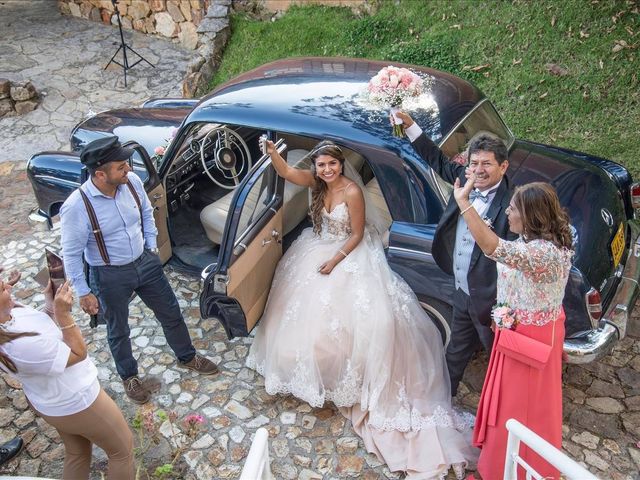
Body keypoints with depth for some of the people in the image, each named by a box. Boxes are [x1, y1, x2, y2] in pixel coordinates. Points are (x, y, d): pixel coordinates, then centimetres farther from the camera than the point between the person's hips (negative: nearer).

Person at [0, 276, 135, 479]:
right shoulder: (22, 345, -41)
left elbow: (46, 326, 3)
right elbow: (78, 353, -24)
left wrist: (51, 305, -10)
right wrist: (63, 313, -25)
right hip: (76, 402, -8)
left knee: (77, 453, 30)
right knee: (122, 450, 16)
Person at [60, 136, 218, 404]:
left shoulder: (132, 181, -15)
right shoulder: (76, 207, -28)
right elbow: (71, 255, -17)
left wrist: (151, 246, 7)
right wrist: (83, 293, -11)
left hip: (145, 261, 4)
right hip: (110, 275, -4)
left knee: (171, 312, 18)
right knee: (118, 331, 19)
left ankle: (187, 357, 45)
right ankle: (129, 377, 46)